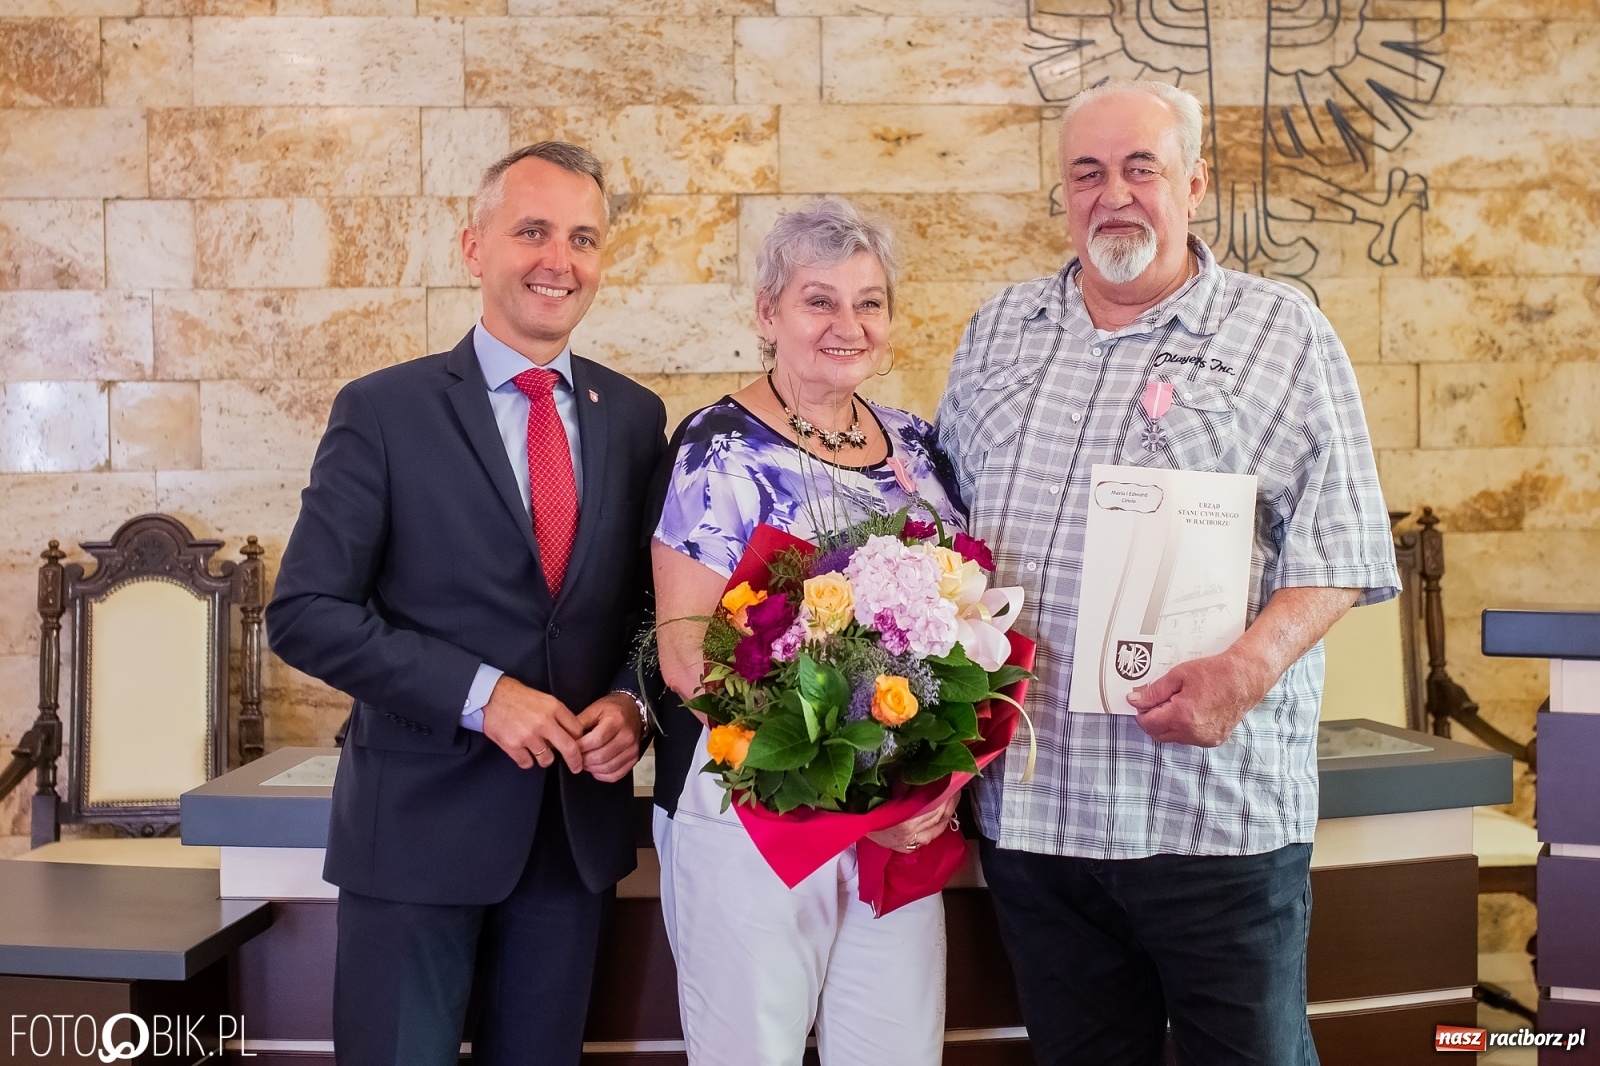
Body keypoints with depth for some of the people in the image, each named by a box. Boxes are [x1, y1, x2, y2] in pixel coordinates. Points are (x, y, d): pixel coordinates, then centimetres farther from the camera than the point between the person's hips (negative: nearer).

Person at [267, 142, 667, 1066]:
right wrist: (480, 694, -18)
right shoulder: (385, 411, -5)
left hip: (580, 818, 4)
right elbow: (307, 613, -10)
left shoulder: (636, 418, 5)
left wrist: (633, 701, -8)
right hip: (420, 821, -3)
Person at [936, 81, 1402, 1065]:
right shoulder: (999, 332, 13)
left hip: (1219, 813, -3)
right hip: (1027, 807, 4)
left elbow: (1339, 543, -6)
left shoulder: (1284, 334, 0)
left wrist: (1245, 671, -21)